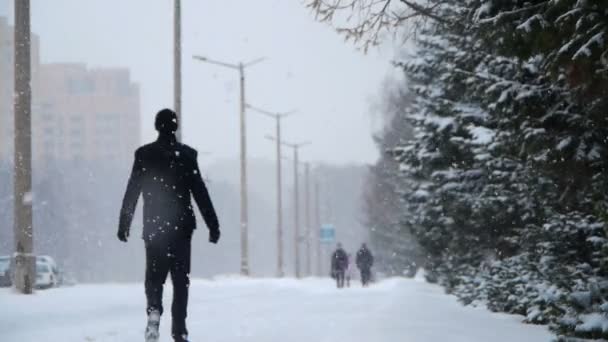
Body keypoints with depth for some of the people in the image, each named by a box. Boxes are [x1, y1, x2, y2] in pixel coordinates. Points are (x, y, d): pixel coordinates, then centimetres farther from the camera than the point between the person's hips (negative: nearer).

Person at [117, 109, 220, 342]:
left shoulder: (144, 154, -2)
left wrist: (124, 224, 2)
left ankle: (154, 311, -19)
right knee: (181, 278, 7)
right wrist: (213, 224, 1)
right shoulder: (187, 154, -2)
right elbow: (200, 192, -3)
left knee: (154, 275, 8)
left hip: (153, 226, 0)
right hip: (181, 226, 0)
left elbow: (132, 192, -2)